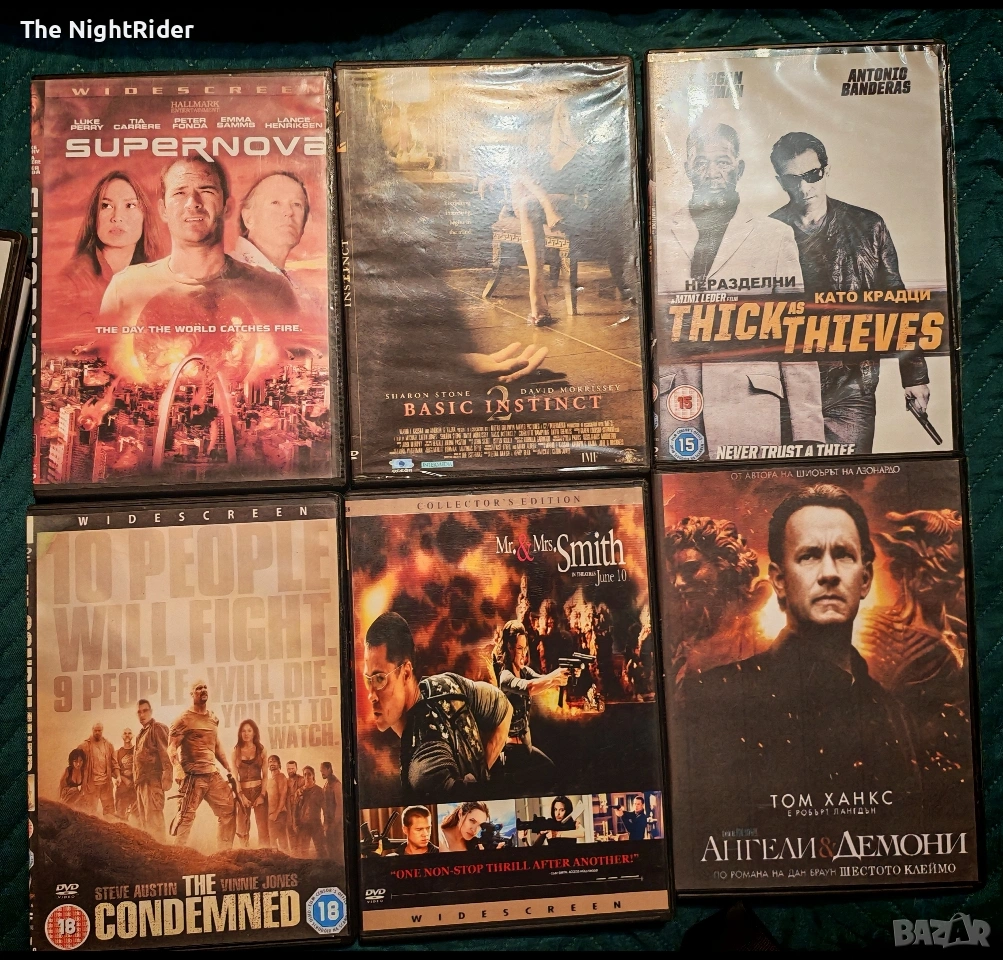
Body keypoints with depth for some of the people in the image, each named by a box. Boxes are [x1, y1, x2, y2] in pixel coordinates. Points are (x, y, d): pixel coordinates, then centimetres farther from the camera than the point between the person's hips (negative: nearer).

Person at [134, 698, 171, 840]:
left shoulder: (157, 728, -5)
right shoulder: (141, 733, 22)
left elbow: (165, 754, -14)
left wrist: (166, 777, -22)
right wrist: (136, 779, 17)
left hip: (153, 780, -9)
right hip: (141, 782, 9)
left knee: (153, 818, -12)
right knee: (143, 819, 11)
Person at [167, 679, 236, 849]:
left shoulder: (213, 719, 16)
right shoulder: (184, 720, -4)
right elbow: (172, 747, -10)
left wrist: (229, 769, 19)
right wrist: (178, 768, -25)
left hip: (213, 774, 7)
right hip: (193, 776, -7)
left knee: (229, 809, 4)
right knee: (187, 815, -7)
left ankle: (225, 850, 11)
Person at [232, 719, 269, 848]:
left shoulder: (261, 750, 5)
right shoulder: (236, 751, 5)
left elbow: (265, 775, 2)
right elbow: (234, 776, 0)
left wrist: (262, 795, -8)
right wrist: (241, 795, -9)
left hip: (259, 791, -1)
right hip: (242, 793, 1)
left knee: (263, 828, -8)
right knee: (242, 830, 3)